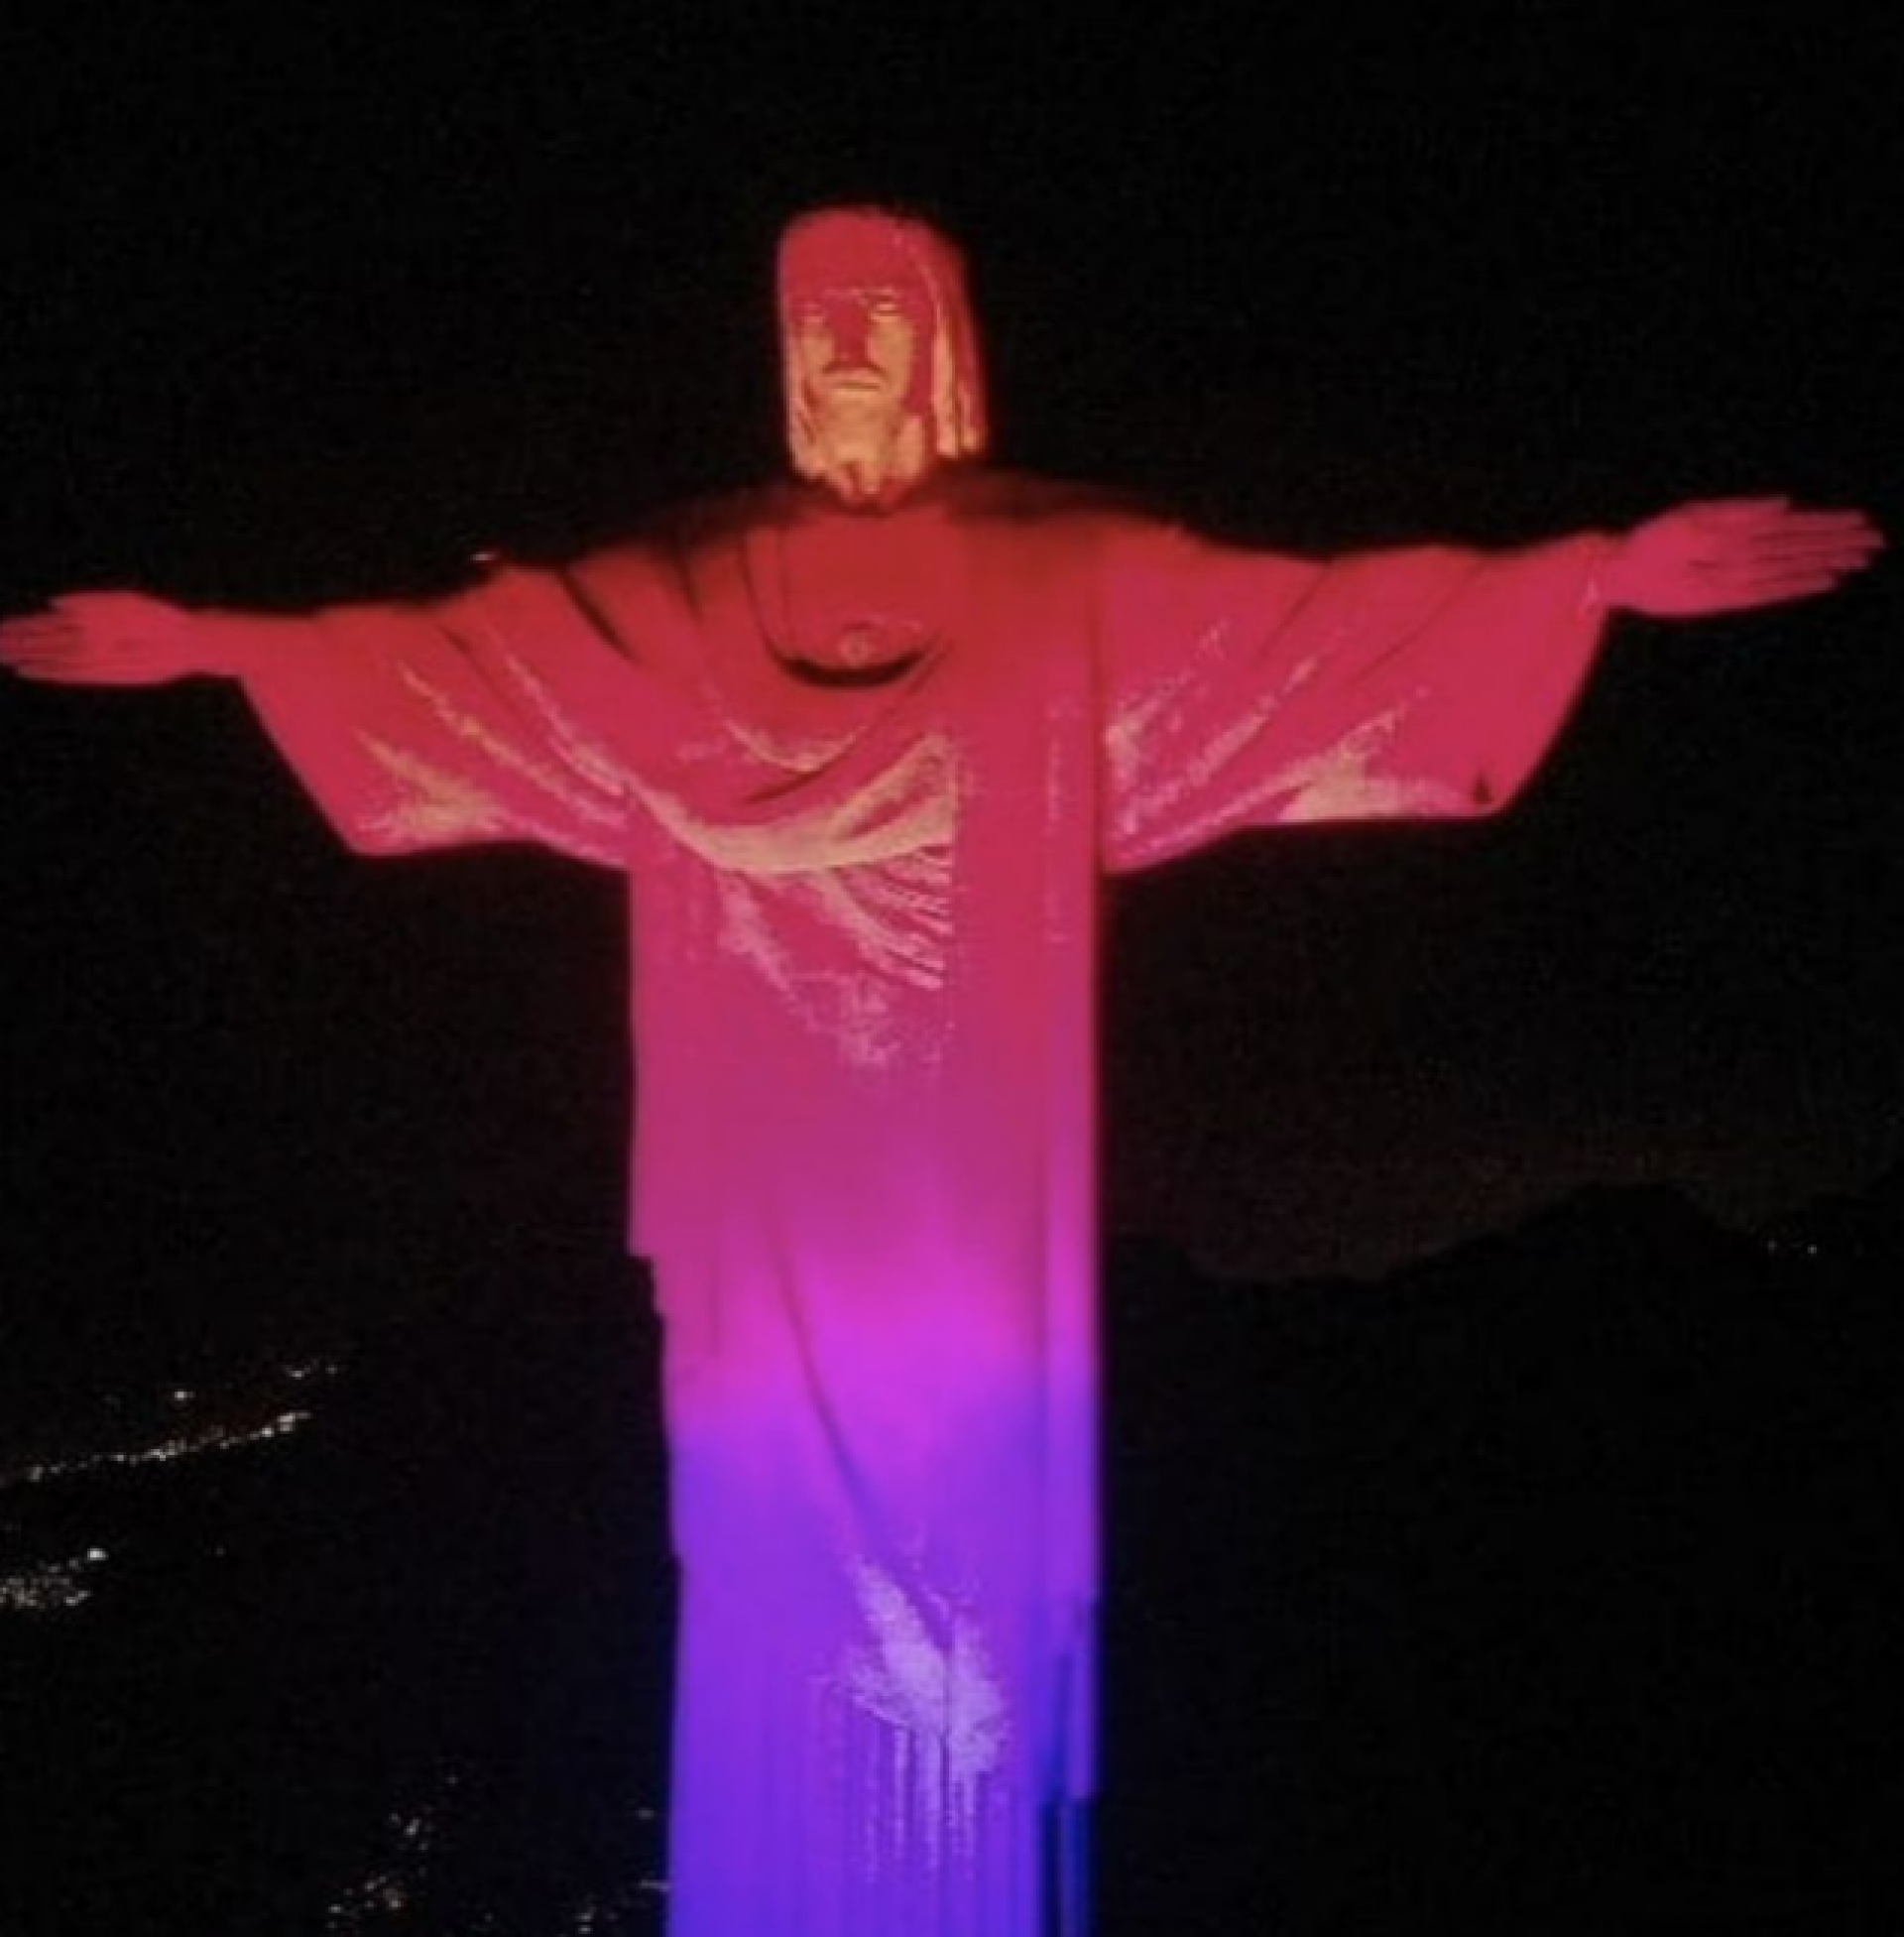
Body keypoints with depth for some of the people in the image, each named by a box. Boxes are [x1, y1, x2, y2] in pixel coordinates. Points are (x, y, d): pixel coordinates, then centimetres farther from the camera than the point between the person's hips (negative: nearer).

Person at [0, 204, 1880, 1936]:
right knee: (792, 1552, 5)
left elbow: (1317, 617, -4)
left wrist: (1606, 573, -13)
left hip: (970, 1182, -1)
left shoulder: (1071, 572, 4)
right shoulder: (684, 586, 10)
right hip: (780, 1195, 2)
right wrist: (209, 640, 1)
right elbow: (454, 646, 8)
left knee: (978, 1526, 1)